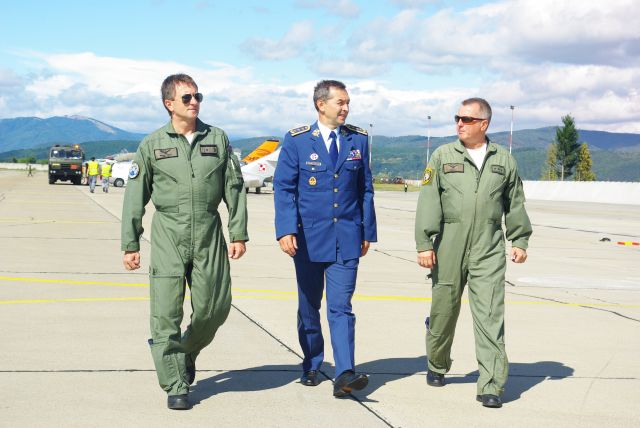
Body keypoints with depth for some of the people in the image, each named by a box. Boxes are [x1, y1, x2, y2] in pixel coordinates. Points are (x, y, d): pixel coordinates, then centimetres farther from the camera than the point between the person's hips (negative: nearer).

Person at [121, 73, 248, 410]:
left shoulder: (218, 139, 8)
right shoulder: (152, 145, 5)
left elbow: (235, 189, 9)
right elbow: (135, 198, 6)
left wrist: (239, 234, 4)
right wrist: (130, 245, 4)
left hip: (209, 235, 2)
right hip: (168, 235, -1)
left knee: (214, 307, 2)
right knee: (166, 313, -5)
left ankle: (187, 353, 32)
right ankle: (175, 386, 4)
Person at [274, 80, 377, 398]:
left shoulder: (358, 139, 6)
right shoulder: (297, 140, -2)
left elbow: (365, 189, 11)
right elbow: (283, 188, -5)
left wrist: (367, 231, 9)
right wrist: (286, 230, -17)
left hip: (346, 238, 1)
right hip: (308, 237, 0)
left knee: (341, 306, -8)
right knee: (309, 306, 12)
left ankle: (344, 374, -14)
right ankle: (311, 367, 26)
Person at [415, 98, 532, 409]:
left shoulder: (503, 160, 9)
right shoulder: (443, 156, 5)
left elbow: (515, 203, 17)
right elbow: (428, 202, 0)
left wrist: (520, 240, 13)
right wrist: (424, 243, -6)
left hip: (489, 251, 0)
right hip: (449, 248, 0)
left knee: (490, 315, -7)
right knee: (444, 311, 11)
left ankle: (491, 386, -6)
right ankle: (437, 366, 35)